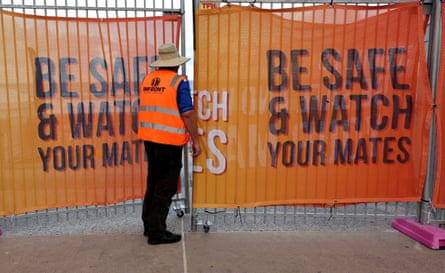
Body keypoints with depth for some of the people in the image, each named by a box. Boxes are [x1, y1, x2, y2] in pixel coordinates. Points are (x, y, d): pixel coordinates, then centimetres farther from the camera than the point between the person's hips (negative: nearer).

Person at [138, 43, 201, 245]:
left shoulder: (147, 80, 8)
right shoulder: (179, 82, -11)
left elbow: (146, 109, 15)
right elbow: (187, 113, -15)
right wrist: (195, 140, -8)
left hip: (149, 138, 7)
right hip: (169, 141, -7)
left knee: (154, 183, 19)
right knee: (166, 188, 3)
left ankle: (149, 225, 30)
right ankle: (157, 232, 10)